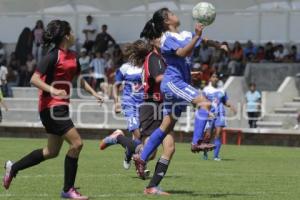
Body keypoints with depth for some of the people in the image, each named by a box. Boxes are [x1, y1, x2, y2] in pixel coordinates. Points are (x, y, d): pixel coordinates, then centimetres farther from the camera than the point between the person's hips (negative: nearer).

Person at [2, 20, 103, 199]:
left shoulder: (72, 56, 11)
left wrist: (93, 93, 20)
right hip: (51, 107, -9)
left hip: (61, 107, 9)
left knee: (52, 151, 16)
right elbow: (34, 79, -21)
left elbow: (79, 78, 28)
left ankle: (13, 168, 29)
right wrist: (52, 90, -34)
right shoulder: (54, 56, -15)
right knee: (76, 143, -14)